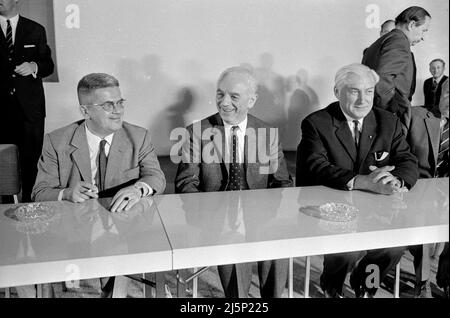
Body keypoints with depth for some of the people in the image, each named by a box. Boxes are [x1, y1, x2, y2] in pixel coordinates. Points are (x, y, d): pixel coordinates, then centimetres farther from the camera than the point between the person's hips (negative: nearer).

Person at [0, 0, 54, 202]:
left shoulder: (36, 30, 11)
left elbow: (48, 65, 11)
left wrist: (34, 66, -10)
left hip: (30, 108, 0)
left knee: (31, 161, 1)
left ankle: (30, 205, 12)